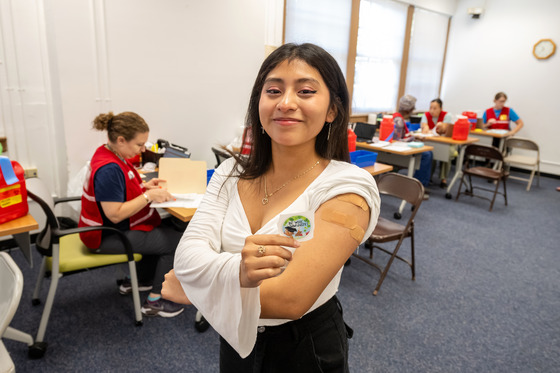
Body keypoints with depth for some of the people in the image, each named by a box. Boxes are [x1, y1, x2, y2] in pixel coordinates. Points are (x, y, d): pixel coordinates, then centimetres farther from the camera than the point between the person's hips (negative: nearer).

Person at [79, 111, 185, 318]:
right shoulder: (108, 169, -28)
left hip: (116, 227, 10)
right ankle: (154, 302, 3)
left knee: (167, 230, 14)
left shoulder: (110, 154, 2)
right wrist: (148, 196, -25)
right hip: (108, 237, -10)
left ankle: (137, 280, 25)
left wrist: (144, 186, 1)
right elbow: (115, 214, -29)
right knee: (175, 242, -9)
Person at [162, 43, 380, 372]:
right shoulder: (231, 174, -8)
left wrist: (185, 288, -17)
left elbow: (289, 300, -29)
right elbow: (188, 252, -18)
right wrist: (236, 270, -41)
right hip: (235, 341, 4)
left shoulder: (347, 188, -23)